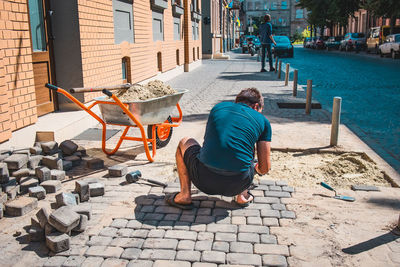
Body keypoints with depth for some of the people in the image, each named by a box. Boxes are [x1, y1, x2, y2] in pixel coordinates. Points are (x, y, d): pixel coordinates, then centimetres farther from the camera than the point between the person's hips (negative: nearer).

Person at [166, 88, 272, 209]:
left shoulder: (218, 107, 16)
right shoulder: (263, 121, 10)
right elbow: (265, 168, 11)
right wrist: (257, 168, 37)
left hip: (205, 180, 0)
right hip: (238, 184, 0)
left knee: (185, 143, 30)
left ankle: (185, 196, 22)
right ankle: (242, 195, 27)